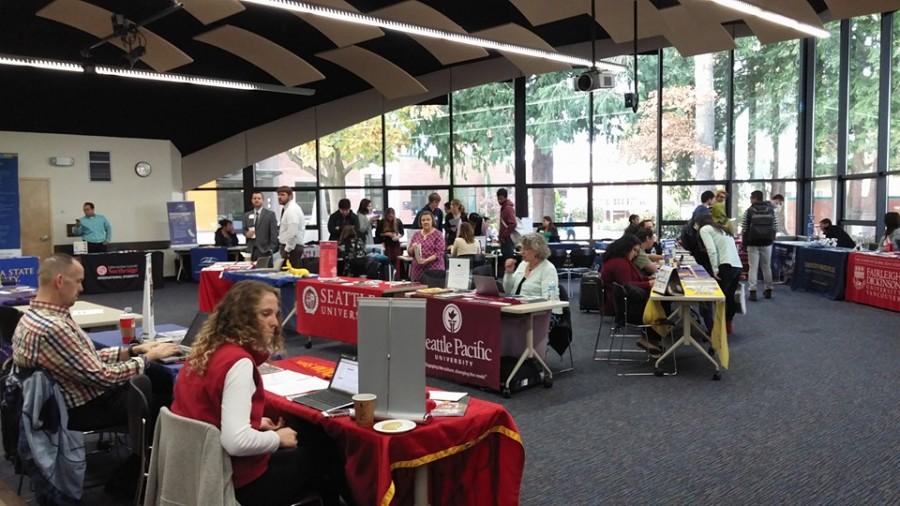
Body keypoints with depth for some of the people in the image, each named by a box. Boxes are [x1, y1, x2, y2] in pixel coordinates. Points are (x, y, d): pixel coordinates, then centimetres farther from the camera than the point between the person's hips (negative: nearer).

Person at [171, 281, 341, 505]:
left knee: (308, 438, 22)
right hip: (234, 483, -8)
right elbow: (236, 442, -33)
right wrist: (277, 438, -16)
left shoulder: (207, 350, 2)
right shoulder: (239, 362, -25)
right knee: (319, 453, 11)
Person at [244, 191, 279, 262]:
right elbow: (244, 230, 19)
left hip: (264, 250, -3)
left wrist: (271, 249, -11)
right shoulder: (247, 215, 15)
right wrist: (246, 233, -5)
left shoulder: (270, 214, 2)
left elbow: (274, 233, -2)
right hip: (251, 250, 3)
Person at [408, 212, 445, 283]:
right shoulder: (416, 234, 13)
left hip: (433, 270, -4)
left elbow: (439, 253, -6)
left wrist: (426, 260, -18)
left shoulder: (437, 234, 0)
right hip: (417, 270, 4)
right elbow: (410, 253, 15)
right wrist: (413, 248, -7)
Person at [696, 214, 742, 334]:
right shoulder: (722, 229, 31)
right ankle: (727, 326, 24)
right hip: (737, 266, 8)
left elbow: (712, 250, -9)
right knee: (728, 298, 16)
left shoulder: (704, 229, 6)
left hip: (726, 266, -8)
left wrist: (715, 269, -10)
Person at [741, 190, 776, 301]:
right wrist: (772, 239, 17)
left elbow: (745, 229, -4)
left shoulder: (750, 211, -5)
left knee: (753, 267, -2)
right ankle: (768, 290, 19)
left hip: (753, 243, -3)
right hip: (767, 242, 3)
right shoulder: (771, 210, 5)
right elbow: (774, 227, 7)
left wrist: (744, 243, 4)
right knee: (767, 266, 13)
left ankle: (753, 291, -8)